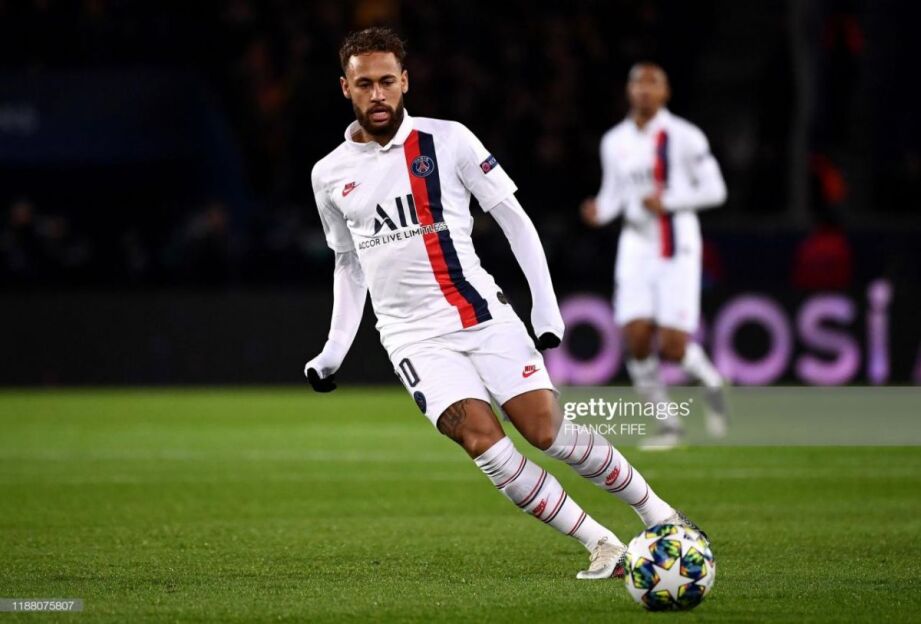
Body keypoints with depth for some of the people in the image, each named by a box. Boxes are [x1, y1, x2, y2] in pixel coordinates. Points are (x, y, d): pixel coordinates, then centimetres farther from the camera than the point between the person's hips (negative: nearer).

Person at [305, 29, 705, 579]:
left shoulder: (448, 141, -2)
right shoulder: (330, 175, 5)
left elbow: (513, 218, 2)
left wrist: (546, 305, -4)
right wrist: (335, 351, 14)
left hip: (483, 315, -1)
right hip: (415, 337, 1)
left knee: (548, 432, -10)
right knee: (482, 440, -20)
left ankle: (661, 516, 11)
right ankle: (602, 545, -12)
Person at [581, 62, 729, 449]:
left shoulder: (684, 137, -8)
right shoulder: (615, 142, 7)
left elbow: (714, 190, -5)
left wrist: (667, 201, -17)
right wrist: (599, 211, -7)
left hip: (677, 247, -4)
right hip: (635, 246, 4)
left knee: (672, 347, -10)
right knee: (636, 340, -8)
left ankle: (711, 381, 24)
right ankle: (669, 424, 8)